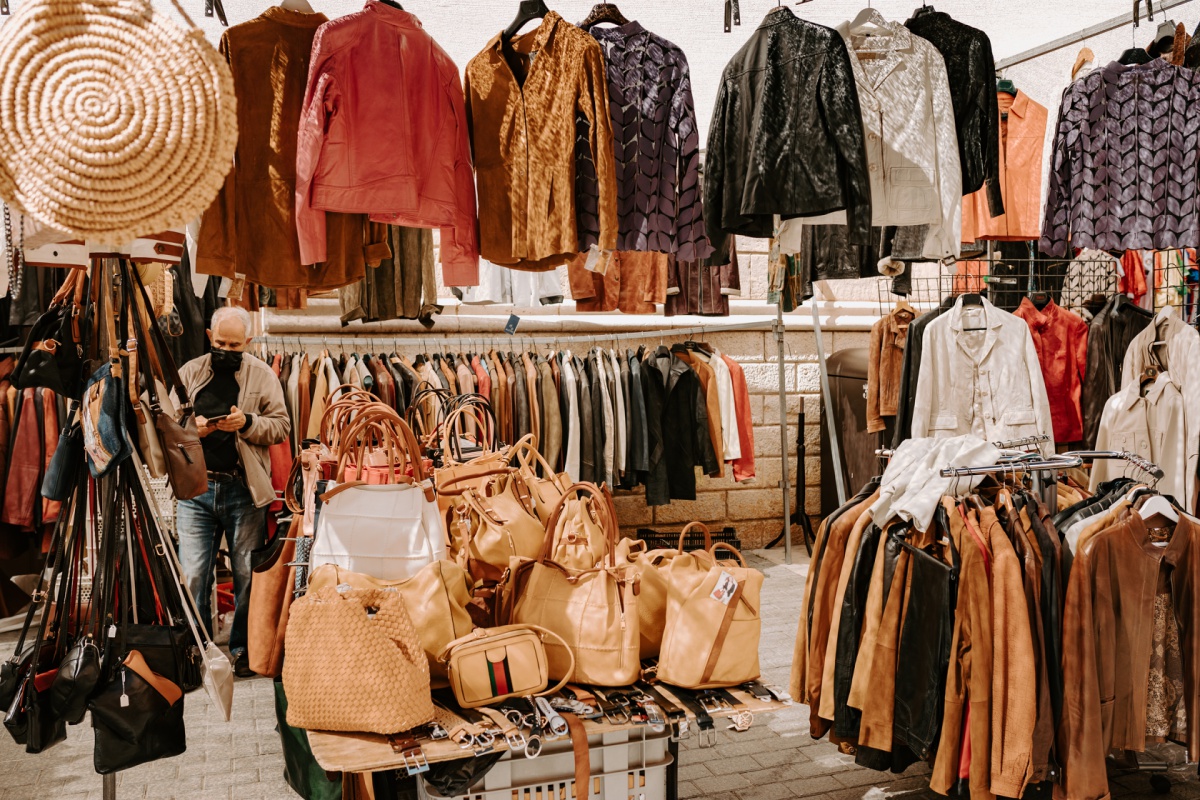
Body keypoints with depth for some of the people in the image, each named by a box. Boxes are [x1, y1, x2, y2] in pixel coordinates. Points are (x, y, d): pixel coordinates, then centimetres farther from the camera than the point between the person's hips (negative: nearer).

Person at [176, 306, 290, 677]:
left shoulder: (263, 375, 4)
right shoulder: (189, 372, 8)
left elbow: (282, 425, 1)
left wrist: (248, 423, -15)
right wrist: (190, 426, -10)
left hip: (244, 489, -1)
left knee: (247, 573, 6)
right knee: (193, 573, 1)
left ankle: (243, 648, 20)